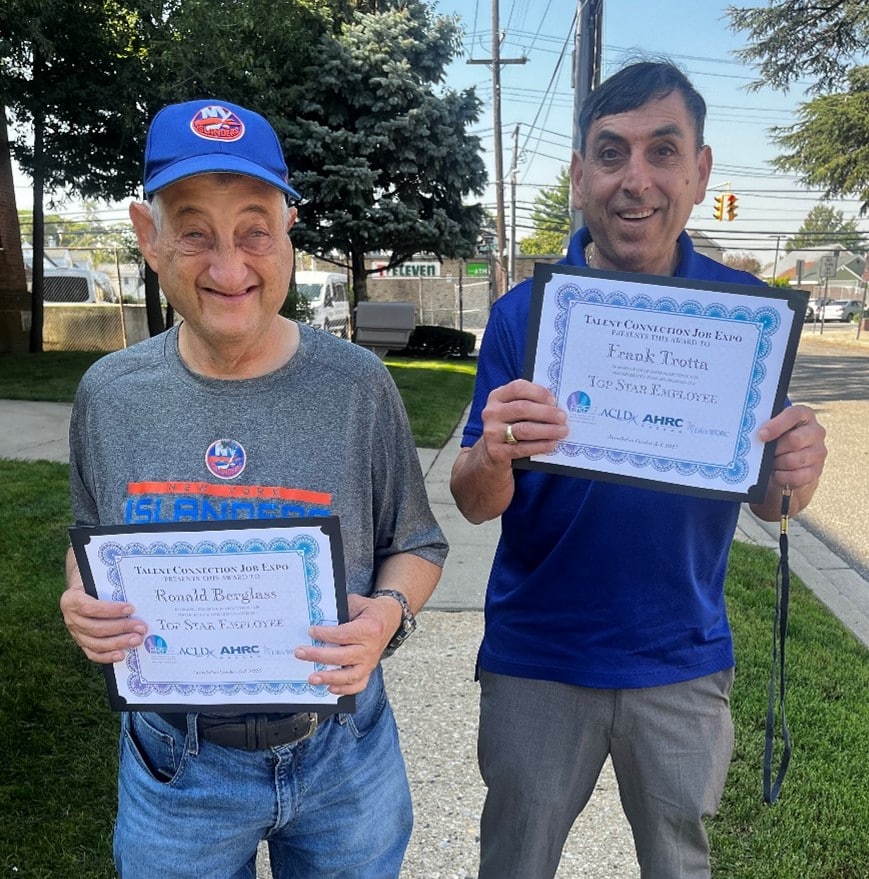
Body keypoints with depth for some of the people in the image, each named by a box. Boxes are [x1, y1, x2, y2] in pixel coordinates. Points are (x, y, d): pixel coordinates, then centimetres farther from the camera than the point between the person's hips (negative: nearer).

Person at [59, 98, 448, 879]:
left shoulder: (357, 384, -13)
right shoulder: (109, 394, -6)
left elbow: (417, 545, -3)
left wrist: (388, 612, -23)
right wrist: (84, 604, -13)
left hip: (342, 754, -1)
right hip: (172, 762, 2)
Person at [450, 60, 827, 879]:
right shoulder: (522, 312, -10)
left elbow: (766, 503, -1)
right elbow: (477, 504, -11)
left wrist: (794, 473, -24)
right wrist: (491, 456, -34)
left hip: (684, 663, 2)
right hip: (538, 660, -1)